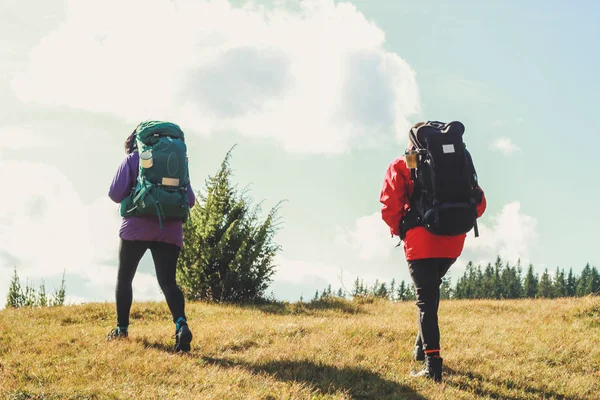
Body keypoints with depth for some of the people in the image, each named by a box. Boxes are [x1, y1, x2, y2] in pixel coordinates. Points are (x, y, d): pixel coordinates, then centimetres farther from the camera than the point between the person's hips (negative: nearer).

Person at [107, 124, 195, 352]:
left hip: (137, 228, -3)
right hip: (170, 231, 3)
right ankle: (181, 324, -27)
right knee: (167, 281, -2)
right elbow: (189, 200, 14)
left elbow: (115, 193, -2)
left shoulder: (132, 159, 7)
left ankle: (122, 329, 20)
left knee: (124, 278, 15)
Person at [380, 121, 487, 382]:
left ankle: (433, 365, -10)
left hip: (421, 240, -4)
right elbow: (479, 203, 11)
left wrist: (399, 231, 10)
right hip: (453, 242, 4)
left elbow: (390, 206, -6)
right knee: (430, 292, 26)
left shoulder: (401, 166, 5)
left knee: (426, 300, -2)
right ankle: (421, 347, 29)